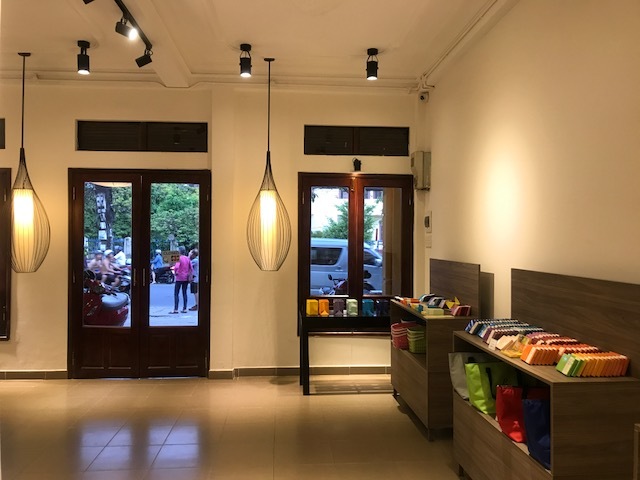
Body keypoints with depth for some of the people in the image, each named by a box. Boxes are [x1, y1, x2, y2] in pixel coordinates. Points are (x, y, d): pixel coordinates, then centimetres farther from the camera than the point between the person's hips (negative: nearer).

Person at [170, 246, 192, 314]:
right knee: (184, 293, 10)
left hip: (179, 278, -6)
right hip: (186, 278, 6)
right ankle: (184, 309, 10)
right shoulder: (187, 258, 6)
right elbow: (191, 268, 5)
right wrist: (190, 276, 12)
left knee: (176, 293, -2)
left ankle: (175, 309, -5)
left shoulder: (179, 258, -11)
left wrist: (175, 272, -7)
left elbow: (176, 267, -25)